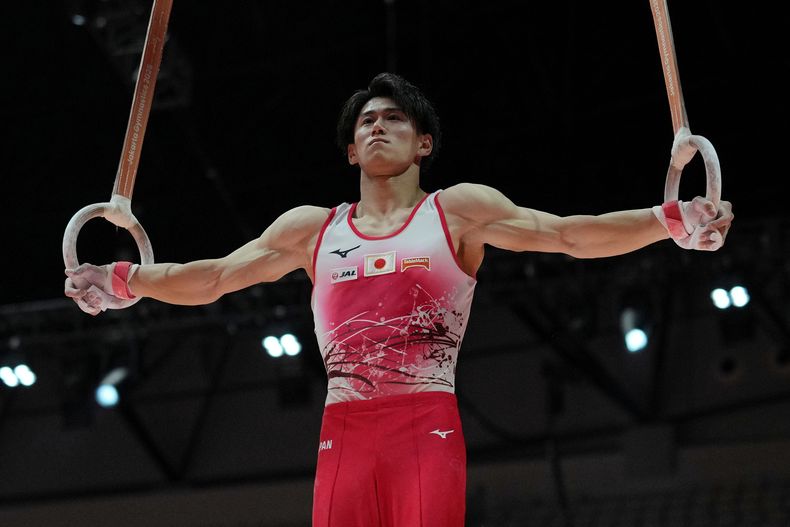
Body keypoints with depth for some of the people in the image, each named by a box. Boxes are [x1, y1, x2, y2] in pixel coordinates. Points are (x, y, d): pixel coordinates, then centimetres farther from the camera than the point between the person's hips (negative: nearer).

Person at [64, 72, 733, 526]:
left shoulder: (459, 210, 11)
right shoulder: (312, 227, 20)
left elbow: (568, 234, 2)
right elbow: (210, 278, 21)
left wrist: (670, 221, -9)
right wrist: (126, 280, 11)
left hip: (428, 428, -3)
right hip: (344, 433, 3)